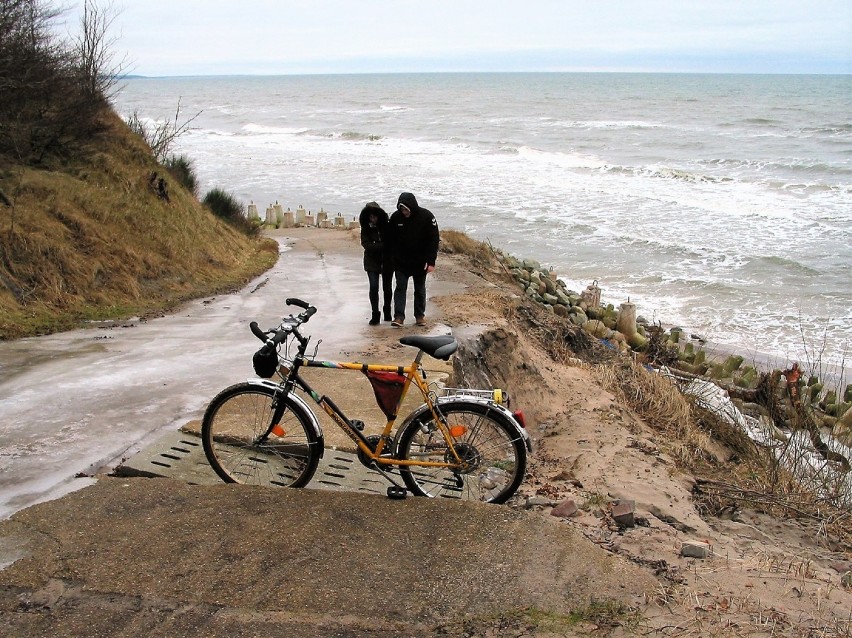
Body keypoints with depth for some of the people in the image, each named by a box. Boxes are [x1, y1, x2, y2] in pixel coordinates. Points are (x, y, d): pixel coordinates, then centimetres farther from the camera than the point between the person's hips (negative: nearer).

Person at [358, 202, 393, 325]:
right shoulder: (366, 228, -4)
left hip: (387, 261, 0)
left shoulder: (387, 225, -5)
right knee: (373, 287, -9)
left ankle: (387, 312, 30)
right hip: (372, 261, 0)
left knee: (387, 288, 9)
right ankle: (375, 314, -1)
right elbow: (365, 244, -13)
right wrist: (382, 246, -22)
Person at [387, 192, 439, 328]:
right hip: (401, 262, 1)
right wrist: (392, 258, 1)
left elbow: (434, 239, -10)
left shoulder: (426, 216, -13)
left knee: (420, 289, 10)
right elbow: (391, 240, 4)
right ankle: (399, 316, -4)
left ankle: (420, 315, 21)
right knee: (400, 288, -3)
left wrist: (431, 261, -14)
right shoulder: (395, 217, -7)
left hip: (420, 262, -1)